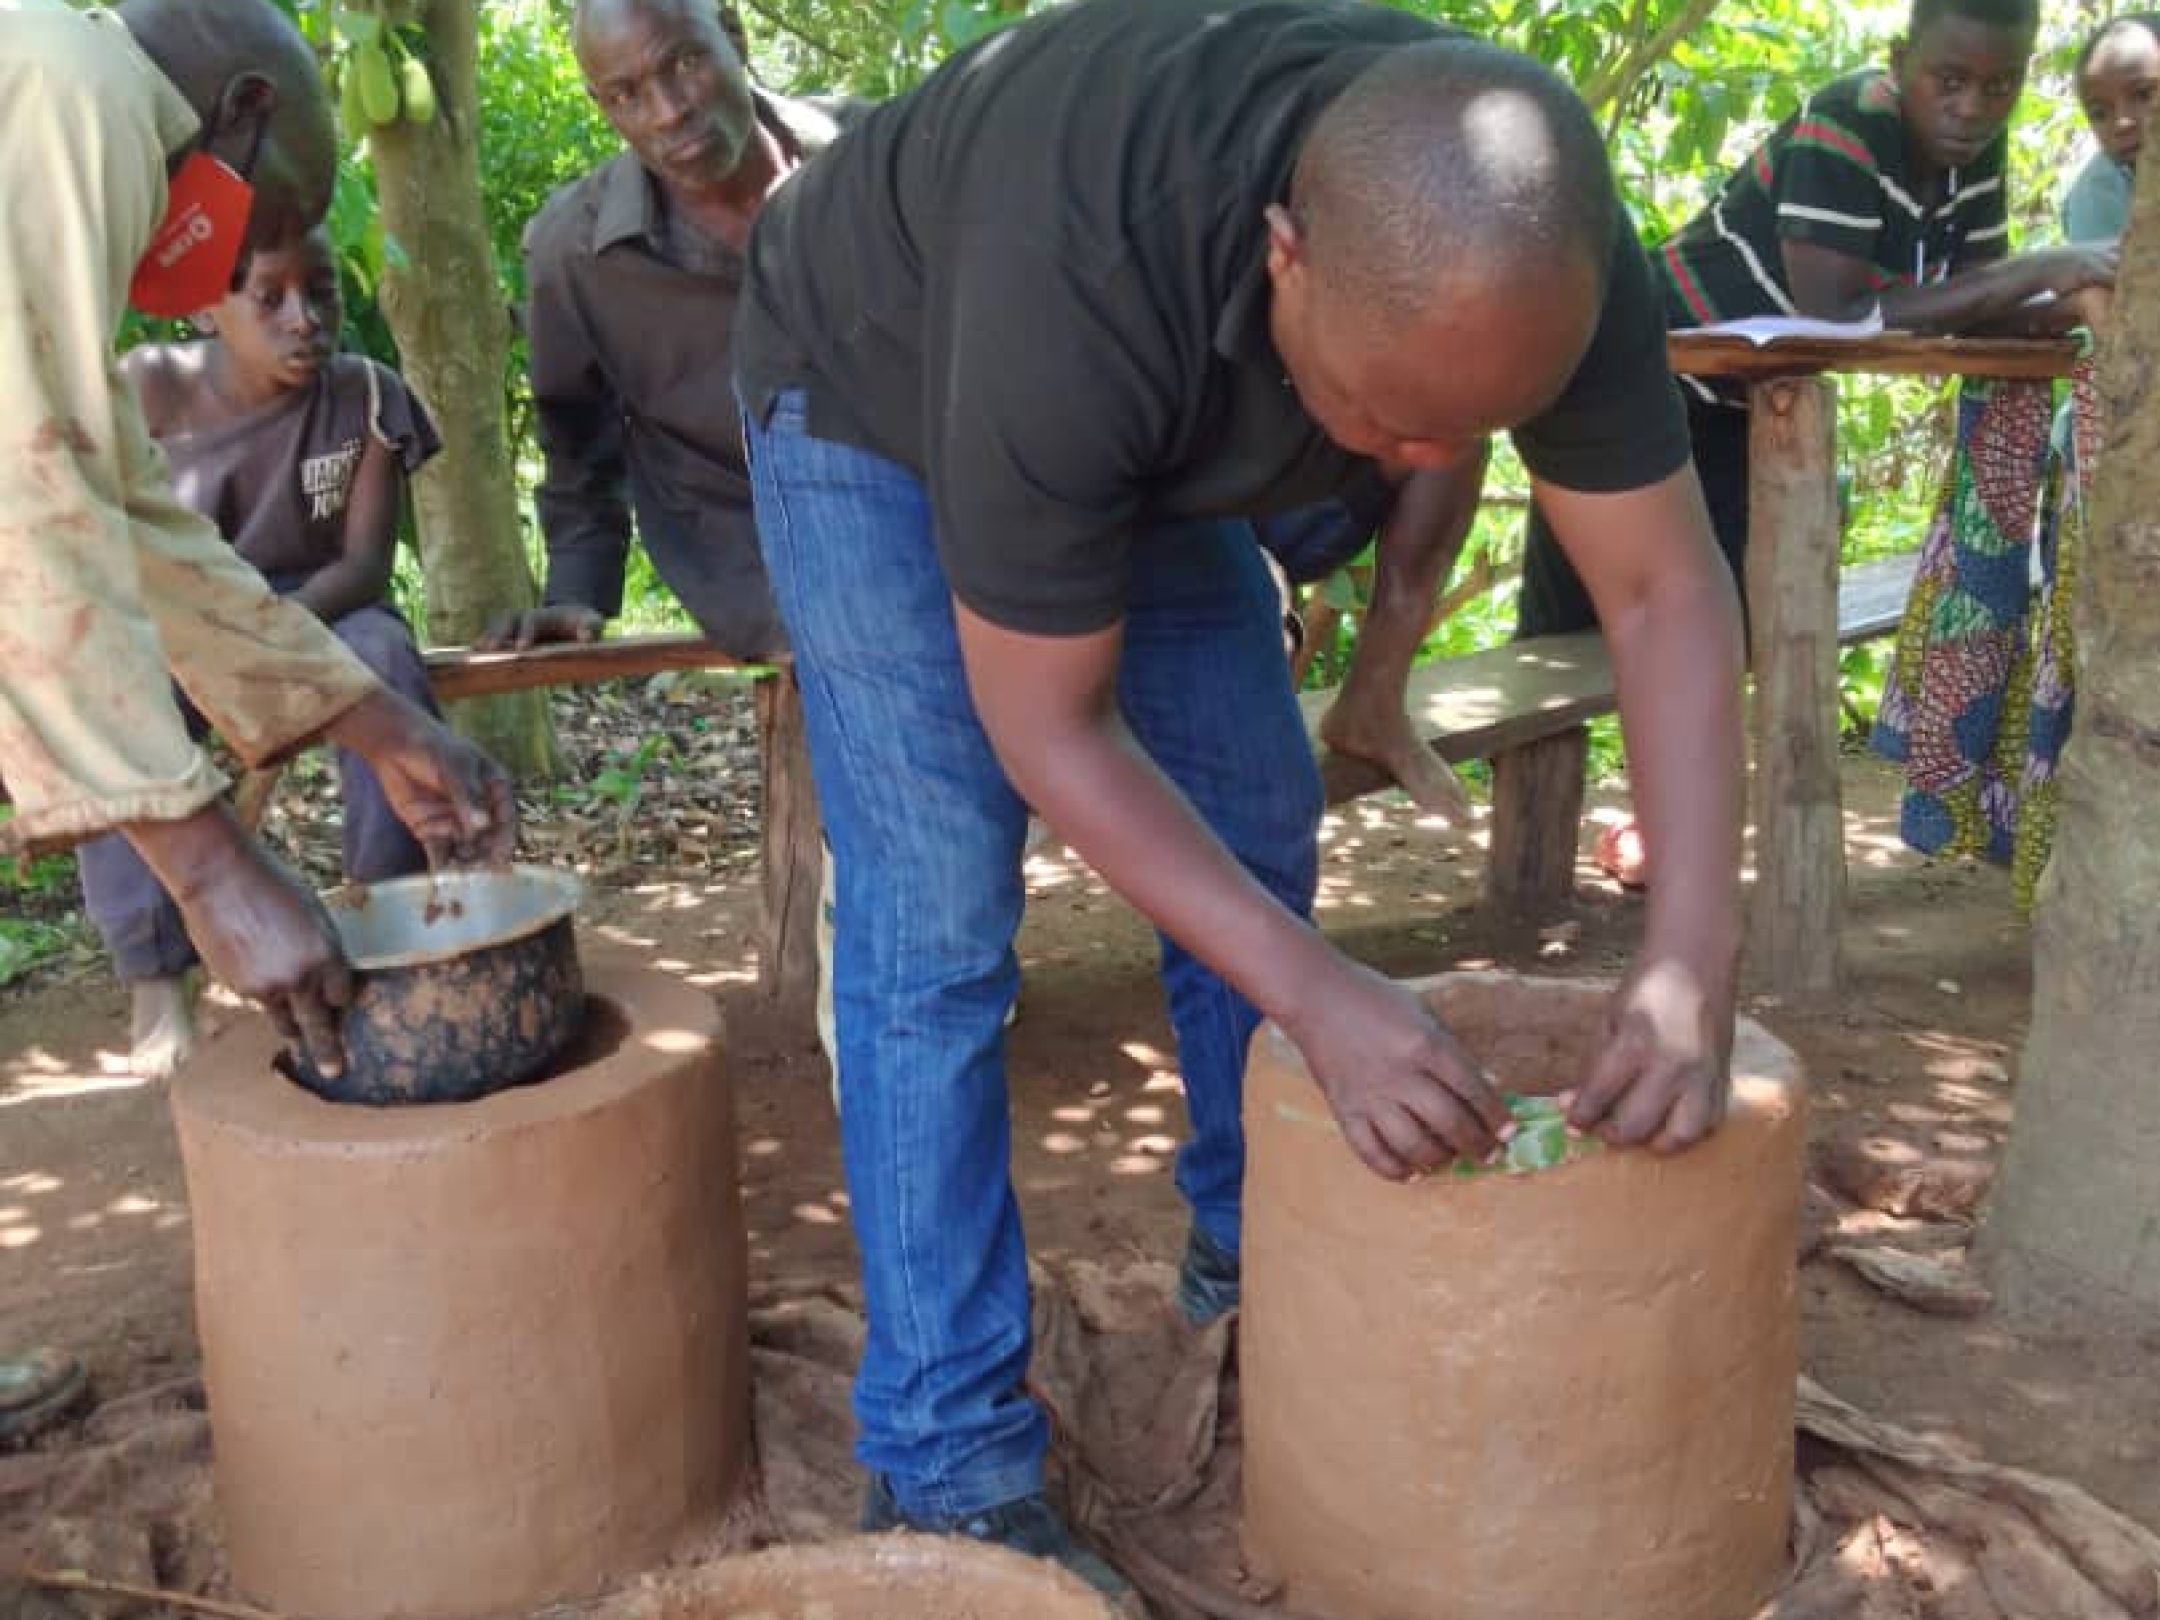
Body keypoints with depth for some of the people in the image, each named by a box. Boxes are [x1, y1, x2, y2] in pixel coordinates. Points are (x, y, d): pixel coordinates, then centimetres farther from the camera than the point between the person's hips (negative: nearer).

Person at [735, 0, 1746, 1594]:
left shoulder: (1539, 248, -28)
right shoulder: (1081, 294, -44)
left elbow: (1667, 586, -20)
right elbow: (1046, 725, -32)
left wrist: (1695, 953, -31)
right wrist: (1320, 994, -35)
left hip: (1154, 416, 6)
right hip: (875, 390, -5)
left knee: (1259, 823, 5)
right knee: (937, 921, -14)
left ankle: (1257, 1254, 27)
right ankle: (946, 1460, -3)